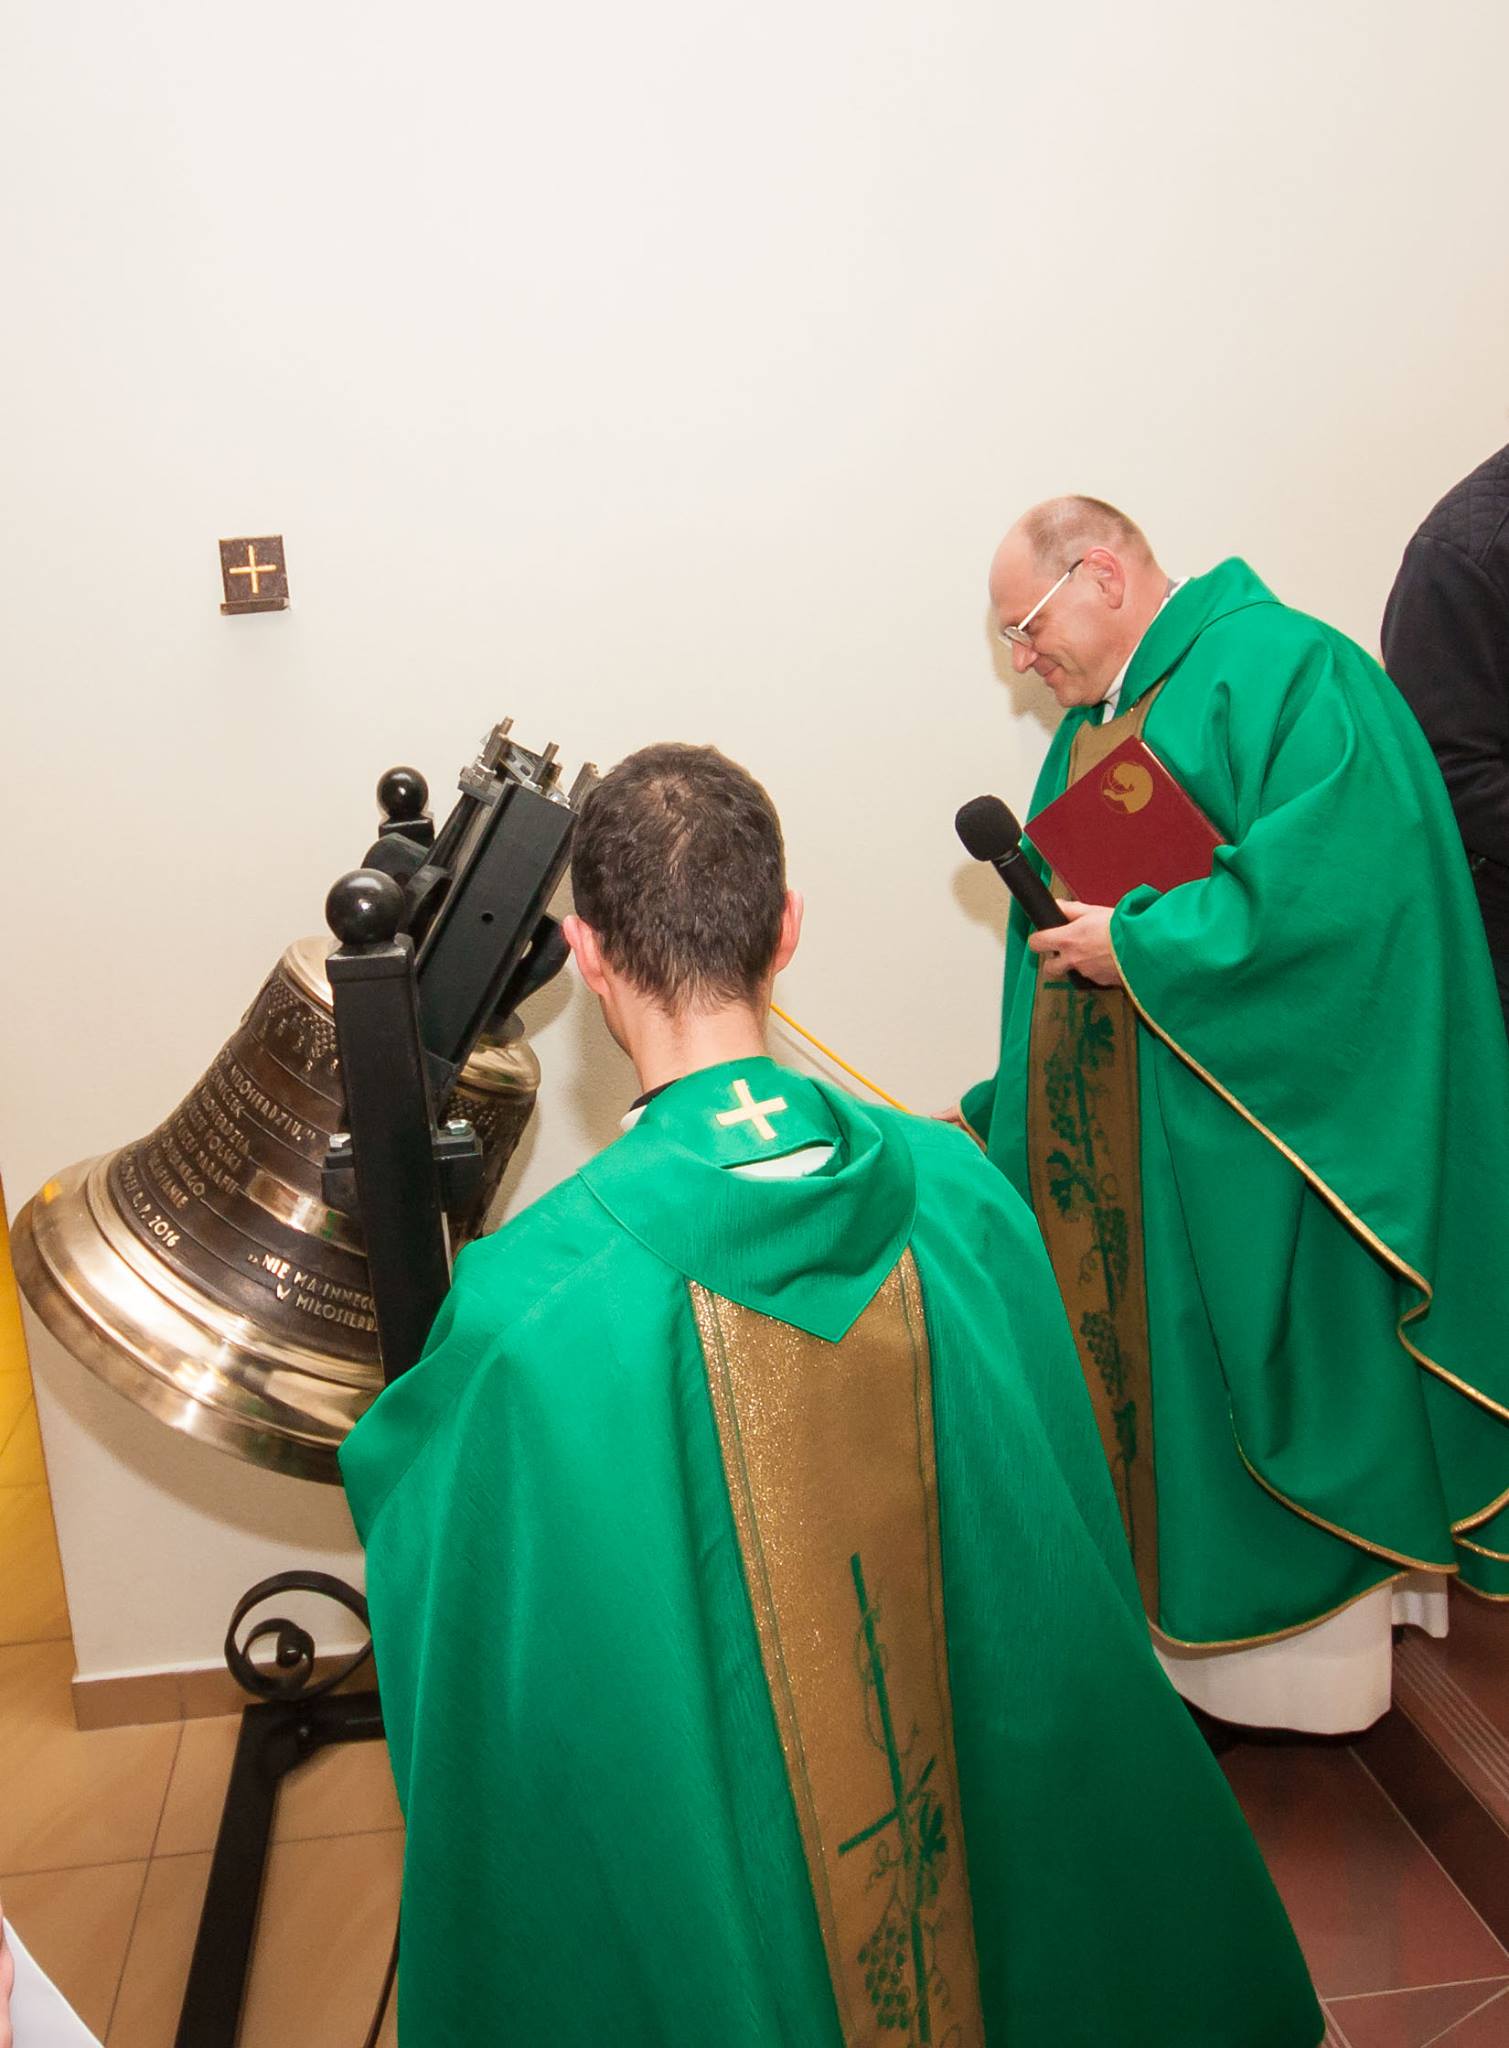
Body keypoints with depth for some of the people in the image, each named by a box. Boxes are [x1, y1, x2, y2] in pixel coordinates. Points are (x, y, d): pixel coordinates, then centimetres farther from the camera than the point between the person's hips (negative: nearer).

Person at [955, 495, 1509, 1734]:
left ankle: (1306, 1674, 24)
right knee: (1139, 1397, 13)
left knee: (1259, 1411, 4)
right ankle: (1177, 1647, 30)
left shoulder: (1281, 669, -12)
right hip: (1114, 1166, 8)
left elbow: (1341, 883, -26)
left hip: (1247, 1161, -8)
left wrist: (1138, 946, -19)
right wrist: (997, 1119, 14)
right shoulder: (1092, 730, 15)